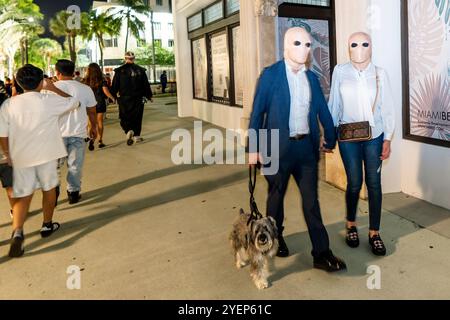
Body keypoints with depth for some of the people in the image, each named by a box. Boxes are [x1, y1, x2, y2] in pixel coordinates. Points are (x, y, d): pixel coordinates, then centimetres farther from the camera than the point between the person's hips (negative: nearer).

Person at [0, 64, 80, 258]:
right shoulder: (50, 101, -9)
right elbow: (74, 103, 6)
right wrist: (53, 88, 9)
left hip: (21, 157, 2)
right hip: (46, 155, -2)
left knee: (23, 196, 7)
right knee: (49, 189, 17)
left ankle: (17, 232, -12)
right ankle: (47, 226, 30)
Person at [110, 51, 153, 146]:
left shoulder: (119, 71, -2)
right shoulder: (140, 70, 1)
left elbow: (115, 86, -1)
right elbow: (146, 85, 5)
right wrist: (149, 96, 14)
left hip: (124, 99, -1)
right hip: (138, 99, 1)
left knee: (124, 117, 5)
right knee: (137, 117, 10)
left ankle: (129, 131, -19)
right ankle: (136, 136, 13)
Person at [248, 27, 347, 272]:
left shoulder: (312, 77, 8)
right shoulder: (270, 75, -6)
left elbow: (323, 111, 13)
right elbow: (257, 112, -7)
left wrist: (330, 139, 13)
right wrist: (253, 148, -9)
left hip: (307, 147, 4)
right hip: (278, 147, -3)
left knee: (311, 199, 4)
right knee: (276, 195, 14)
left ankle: (322, 253, 9)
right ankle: (275, 237, 37)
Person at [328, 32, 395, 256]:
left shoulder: (380, 74, 1)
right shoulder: (340, 72, -1)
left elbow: (387, 108, 3)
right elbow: (334, 104, 2)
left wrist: (388, 139, 1)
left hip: (374, 137, 1)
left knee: (374, 184, 3)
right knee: (354, 183, 2)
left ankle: (374, 233, 17)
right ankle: (351, 225, 27)